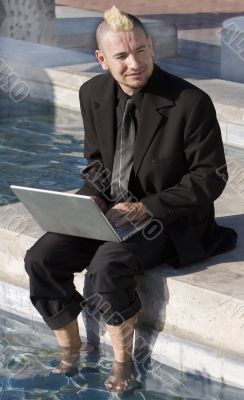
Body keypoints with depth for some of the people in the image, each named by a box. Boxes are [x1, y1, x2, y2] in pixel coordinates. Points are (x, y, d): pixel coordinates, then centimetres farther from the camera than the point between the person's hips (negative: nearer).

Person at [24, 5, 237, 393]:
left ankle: (122, 359, -8)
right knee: (41, 259, -12)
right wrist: (93, 198, -7)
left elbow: (211, 176, -14)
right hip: (108, 209, 6)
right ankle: (70, 350, 9)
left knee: (108, 265, -32)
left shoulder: (191, 102, -19)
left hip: (167, 220, -6)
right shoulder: (93, 93, 0)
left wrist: (144, 208, -20)